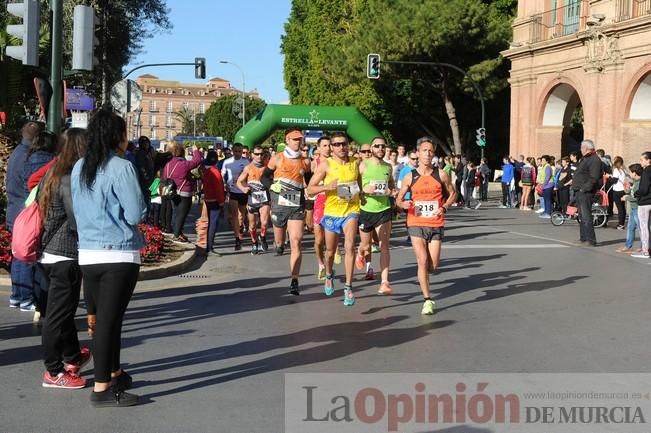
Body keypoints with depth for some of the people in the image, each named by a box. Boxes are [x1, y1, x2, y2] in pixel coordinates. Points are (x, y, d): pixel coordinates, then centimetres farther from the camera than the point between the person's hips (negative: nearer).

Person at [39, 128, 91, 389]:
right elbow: (78, 221, -23)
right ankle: (54, 372, 9)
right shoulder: (70, 180, -20)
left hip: (52, 254, 10)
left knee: (65, 308, 22)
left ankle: (72, 356, 39)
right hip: (65, 257, -10)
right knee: (59, 313, 0)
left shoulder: (55, 175, 9)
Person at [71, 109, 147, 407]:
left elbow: (78, 210, 15)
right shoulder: (121, 167, -13)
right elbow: (136, 215, -13)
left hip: (87, 254, 6)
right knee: (110, 319, -2)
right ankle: (102, 389, 3)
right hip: (119, 255, -6)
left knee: (103, 317, 17)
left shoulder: (79, 168, 7)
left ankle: (113, 373, 32)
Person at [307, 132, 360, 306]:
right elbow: (310, 188, -7)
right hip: (331, 212, 0)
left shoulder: (356, 163, 1)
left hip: (351, 210, 0)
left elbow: (361, 183, 19)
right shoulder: (326, 165, -6)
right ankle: (329, 275, 46)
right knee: (330, 251, 15)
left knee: (349, 246, -20)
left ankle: (348, 287, -15)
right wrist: (327, 187, -22)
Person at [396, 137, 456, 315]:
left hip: (436, 225, 1)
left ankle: (422, 277, 36)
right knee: (422, 261, -12)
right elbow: (398, 199, 9)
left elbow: (453, 193, 13)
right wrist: (404, 204, -14)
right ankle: (427, 300, -2)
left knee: (433, 266, 0)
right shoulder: (410, 177, 2)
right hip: (416, 224, -1)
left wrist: (444, 207, -4)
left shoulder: (441, 175, 2)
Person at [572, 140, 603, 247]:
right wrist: (575, 186, 17)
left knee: (586, 216, -13)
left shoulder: (594, 160, -12)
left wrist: (584, 188, -23)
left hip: (585, 193, -11)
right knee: (582, 216, 15)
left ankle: (591, 240, -12)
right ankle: (583, 238, 23)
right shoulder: (584, 159, 20)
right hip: (579, 191, 11)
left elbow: (594, 178, -20)